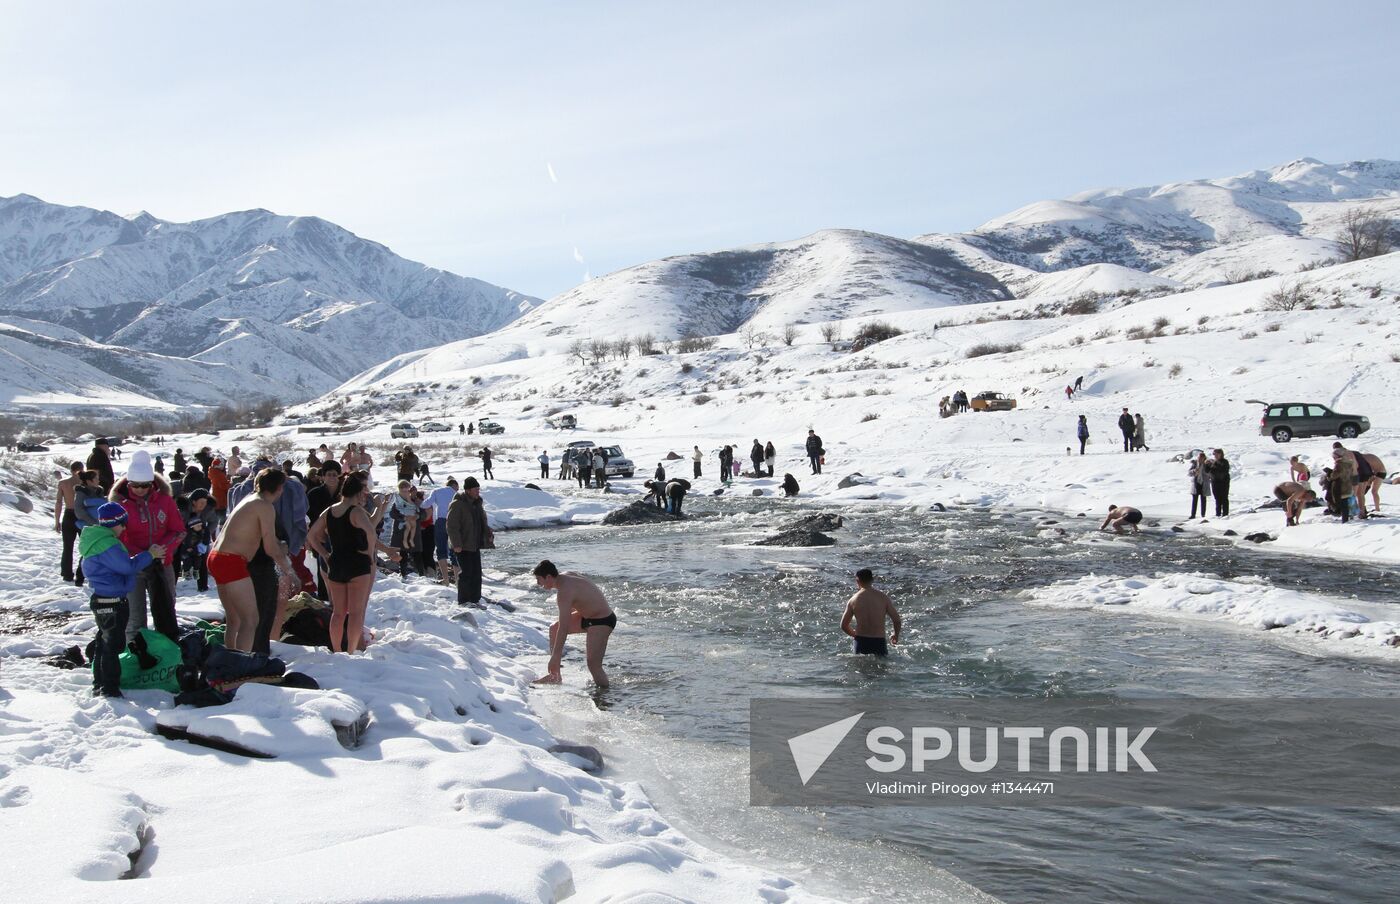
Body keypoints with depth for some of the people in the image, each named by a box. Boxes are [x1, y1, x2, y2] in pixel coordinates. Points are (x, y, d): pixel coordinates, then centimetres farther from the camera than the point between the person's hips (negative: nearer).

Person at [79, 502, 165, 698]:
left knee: (104, 641, 19)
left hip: (103, 600, 11)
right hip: (112, 602, -11)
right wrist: (150, 555, -13)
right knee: (113, 643, -5)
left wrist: (136, 567, 6)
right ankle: (109, 688, -1)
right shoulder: (107, 544, -22)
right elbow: (127, 566, -23)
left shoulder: (98, 540, 12)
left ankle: (100, 685, 29)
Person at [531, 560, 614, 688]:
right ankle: (555, 675, 19)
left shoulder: (564, 592, -28)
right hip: (588, 615, 11)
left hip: (602, 622, -11)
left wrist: (555, 656, -29)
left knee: (593, 665, -16)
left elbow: (564, 627, -31)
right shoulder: (566, 576, 0)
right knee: (554, 629, 15)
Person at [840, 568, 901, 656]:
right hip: (879, 642, -1)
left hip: (861, 642, 1)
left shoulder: (853, 600, 0)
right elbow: (897, 621, 1)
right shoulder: (883, 598, -1)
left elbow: (844, 626, 6)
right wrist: (896, 635, 20)